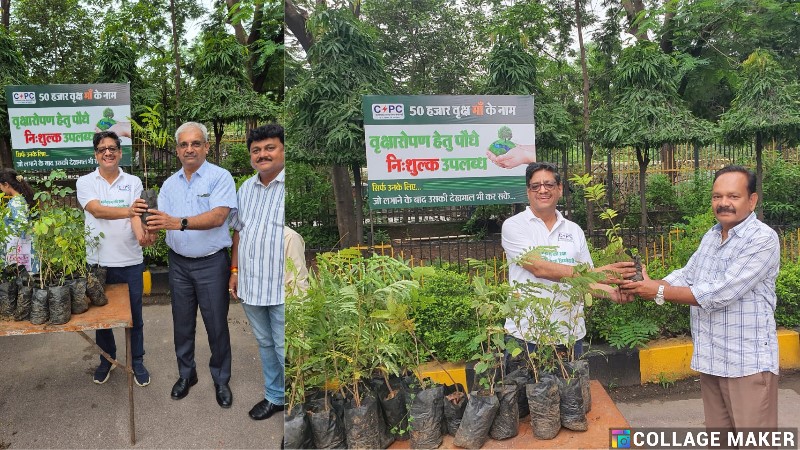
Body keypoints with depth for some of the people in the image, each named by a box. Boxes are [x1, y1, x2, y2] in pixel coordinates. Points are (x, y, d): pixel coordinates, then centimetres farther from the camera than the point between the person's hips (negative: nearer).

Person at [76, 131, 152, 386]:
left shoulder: (133, 182, 1)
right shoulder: (85, 182, -2)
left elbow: (135, 214, -11)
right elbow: (97, 210, -20)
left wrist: (141, 234, -34)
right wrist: (127, 211, -39)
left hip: (130, 262, 0)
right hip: (97, 262, 0)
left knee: (134, 317, 10)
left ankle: (137, 361, 28)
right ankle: (107, 359, 37)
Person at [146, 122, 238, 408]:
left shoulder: (220, 177, -10)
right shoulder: (170, 184, 8)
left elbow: (218, 217, -23)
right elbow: (161, 219, 2)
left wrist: (179, 222, -35)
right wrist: (149, 229, -22)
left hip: (212, 263, -5)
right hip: (179, 263, 5)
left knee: (217, 325, 4)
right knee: (182, 323, 15)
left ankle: (221, 380, 22)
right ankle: (186, 374, 34)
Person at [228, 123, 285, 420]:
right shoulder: (246, 189, 9)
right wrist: (235, 270, 15)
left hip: (281, 287, -7)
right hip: (250, 285, 7)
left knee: (283, 348, 3)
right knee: (265, 344, 19)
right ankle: (275, 396, 36)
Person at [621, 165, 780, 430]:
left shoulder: (763, 239, -15)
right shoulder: (710, 236, 11)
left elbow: (720, 293, -23)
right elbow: (686, 276, 7)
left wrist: (660, 292, -19)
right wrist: (646, 285, -12)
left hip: (749, 363, -7)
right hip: (710, 360, 8)